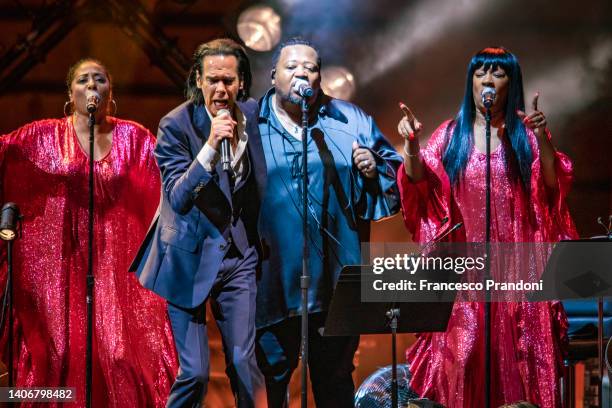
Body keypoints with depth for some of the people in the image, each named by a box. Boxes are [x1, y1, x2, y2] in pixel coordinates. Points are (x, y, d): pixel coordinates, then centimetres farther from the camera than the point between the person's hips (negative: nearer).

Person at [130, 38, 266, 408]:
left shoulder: (253, 115, -1)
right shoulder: (176, 125, -14)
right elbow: (178, 199, -21)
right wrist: (210, 147, -31)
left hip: (240, 254, 3)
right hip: (191, 256, -3)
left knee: (243, 363, -3)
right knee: (195, 373, -4)